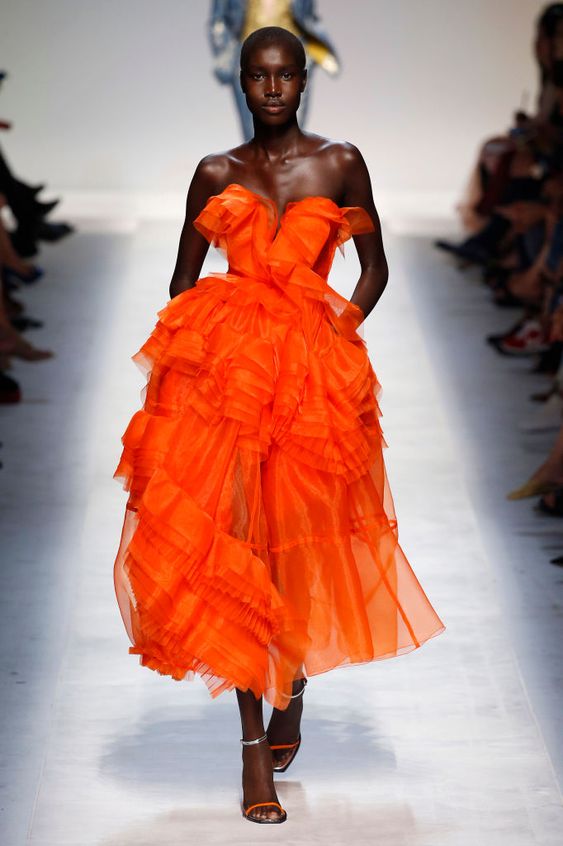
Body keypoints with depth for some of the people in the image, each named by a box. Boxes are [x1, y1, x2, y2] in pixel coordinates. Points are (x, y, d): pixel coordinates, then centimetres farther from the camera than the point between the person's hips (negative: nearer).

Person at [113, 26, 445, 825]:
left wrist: (342, 329, -4)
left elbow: (375, 265, 10)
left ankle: (292, 694, 34)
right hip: (224, 368, 1)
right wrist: (179, 355, 2)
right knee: (230, 542, -6)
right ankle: (254, 747, -2)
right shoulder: (216, 174, 10)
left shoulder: (340, 163, 7)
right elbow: (184, 281, 15)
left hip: (312, 370, -1)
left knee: (301, 546, 5)